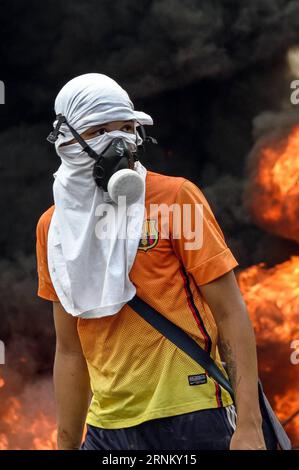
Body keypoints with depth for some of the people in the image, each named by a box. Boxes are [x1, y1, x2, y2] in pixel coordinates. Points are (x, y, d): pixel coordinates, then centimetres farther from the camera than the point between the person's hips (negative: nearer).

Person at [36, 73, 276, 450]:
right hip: (107, 427, 4)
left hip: (188, 418, -4)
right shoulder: (53, 226, 7)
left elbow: (230, 314, -8)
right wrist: (66, 444, 13)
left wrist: (249, 425, -15)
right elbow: (70, 350, 13)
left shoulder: (175, 196, -5)